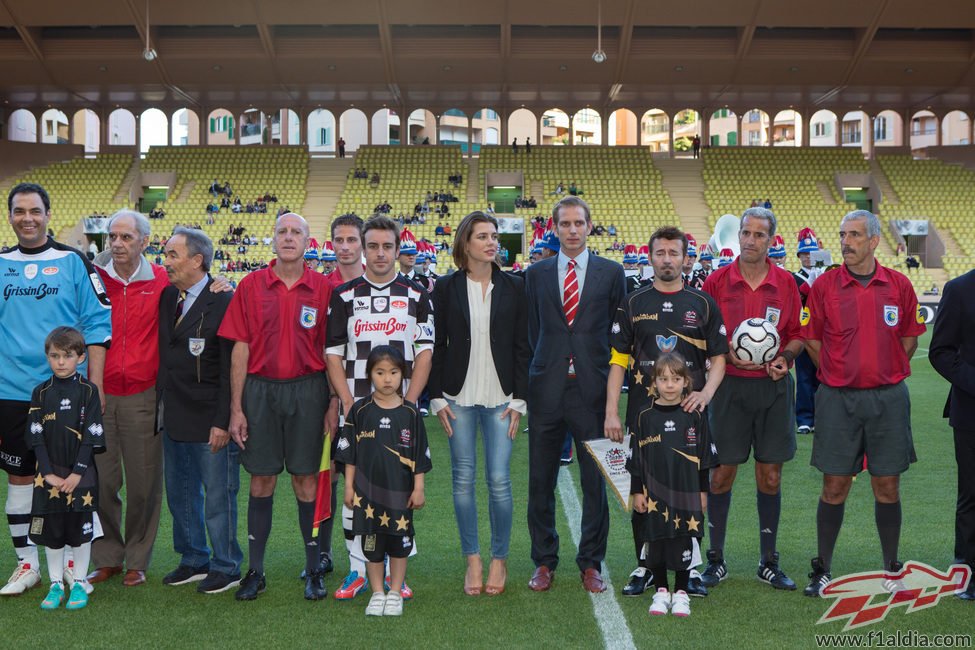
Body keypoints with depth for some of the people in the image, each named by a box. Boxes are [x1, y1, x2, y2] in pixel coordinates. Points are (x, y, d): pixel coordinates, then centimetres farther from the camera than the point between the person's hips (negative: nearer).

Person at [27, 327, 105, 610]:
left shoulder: (88, 391, -3)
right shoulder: (41, 392, 3)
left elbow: (91, 435, -5)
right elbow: (37, 436, 0)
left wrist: (77, 473, -11)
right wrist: (49, 474, -8)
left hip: (81, 474, -2)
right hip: (49, 475, 2)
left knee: (80, 530, 3)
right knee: (51, 531, 7)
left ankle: (79, 584, 15)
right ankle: (56, 585, 18)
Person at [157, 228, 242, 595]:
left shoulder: (223, 301, -12)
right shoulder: (167, 297, 10)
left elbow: (230, 368, -14)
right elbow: (164, 355, 16)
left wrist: (223, 422, -17)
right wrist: (162, 405, 8)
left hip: (210, 420, -7)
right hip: (174, 418, 8)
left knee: (218, 495, 3)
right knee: (179, 493, 16)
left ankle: (226, 568, 17)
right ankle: (194, 561, 30)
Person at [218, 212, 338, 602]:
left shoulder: (322, 288, 3)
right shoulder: (251, 286, 4)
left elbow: (331, 350, 4)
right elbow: (240, 348, 3)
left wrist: (334, 404, -2)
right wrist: (236, 408, -1)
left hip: (308, 390, -1)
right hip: (260, 390, 1)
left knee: (306, 481, 4)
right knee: (261, 481, 6)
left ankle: (313, 570, 15)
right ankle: (255, 571, 16)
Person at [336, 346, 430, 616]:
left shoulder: (410, 413, 1)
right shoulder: (360, 411, 2)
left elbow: (420, 455, 5)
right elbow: (349, 454, 6)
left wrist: (418, 489, 2)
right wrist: (349, 485, 3)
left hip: (400, 491, 0)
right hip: (368, 490, 0)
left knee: (399, 543, 5)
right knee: (372, 543, 5)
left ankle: (395, 593, 18)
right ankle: (377, 593, 18)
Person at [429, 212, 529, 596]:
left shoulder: (513, 287, 5)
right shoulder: (446, 288, 4)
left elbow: (522, 346, 5)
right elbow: (435, 345, 5)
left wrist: (519, 400, -1)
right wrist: (437, 398, -2)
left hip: (500, 398, 0)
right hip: (459, 398, 0)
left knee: (499, 480, -3)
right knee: (463, 479, 3)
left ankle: (499, 560, 14)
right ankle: (473, 560, 16)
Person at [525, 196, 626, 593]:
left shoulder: (611, 273, 5)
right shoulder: (536, 274, 9)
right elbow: (532, 331, 14)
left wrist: (609, 378, 3)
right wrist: (547, 365, 7)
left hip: (592, 390, -1)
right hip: (547, 391, 1)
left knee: (595, 481, 3)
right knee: (541, 481, 6)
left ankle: (591, 564, 17)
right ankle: (544, 562, 20)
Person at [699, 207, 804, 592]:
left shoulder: (786, 284, 5)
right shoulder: (717, 281, 0)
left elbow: (796, 334, 12)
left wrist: (785, 357, -7)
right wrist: (728, 355, -12)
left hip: (774, 387, 2)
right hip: (729, 385, -1)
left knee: (770, 476, 6)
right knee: (721, 473, 1)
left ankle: (768, 562, 17)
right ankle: (716, 559, 14)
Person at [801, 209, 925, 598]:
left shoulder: (898, 285, 3)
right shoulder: (823, 286, -1)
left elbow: (910, 337, 13)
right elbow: (811, 340, 7)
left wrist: (888, 375, 9)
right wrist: (839, 374, 5)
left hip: (888, 397, 1)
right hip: (838, 398, -1)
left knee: (887, 486, 7)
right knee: (834, 486, 3)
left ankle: (891, 569, 21)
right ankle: (822, 569, 15)